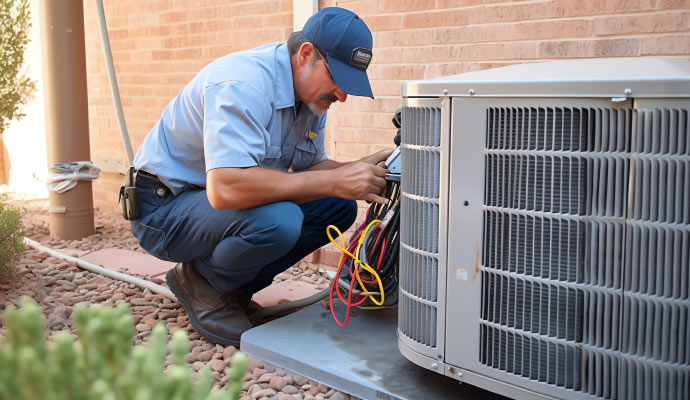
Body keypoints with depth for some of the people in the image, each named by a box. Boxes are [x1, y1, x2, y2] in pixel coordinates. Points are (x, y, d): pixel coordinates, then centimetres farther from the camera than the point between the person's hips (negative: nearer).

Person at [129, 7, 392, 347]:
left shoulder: (311, 92, 0)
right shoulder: (243, 83, -29)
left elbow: (309, 167, 6)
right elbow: (225, 188, -41)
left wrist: (359, 172, -15)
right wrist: (335, 181, -38)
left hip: (218, 201, 9)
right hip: (163, 208, -9)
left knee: (338, 208, -2)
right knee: (277, 220, -35)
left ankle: (231, 285, 6)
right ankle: (201, 284, -4)